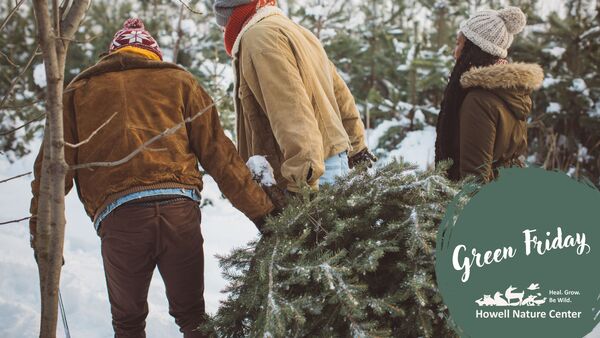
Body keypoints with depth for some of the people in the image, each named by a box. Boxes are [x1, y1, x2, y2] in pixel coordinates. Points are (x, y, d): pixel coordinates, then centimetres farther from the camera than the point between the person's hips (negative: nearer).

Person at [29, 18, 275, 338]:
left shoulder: (78, 91, 19)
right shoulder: (178, 81, 17)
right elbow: (218, 153, 12)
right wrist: (261, 209, 15)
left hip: (118, 216, 0)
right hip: (179, 208, 0)